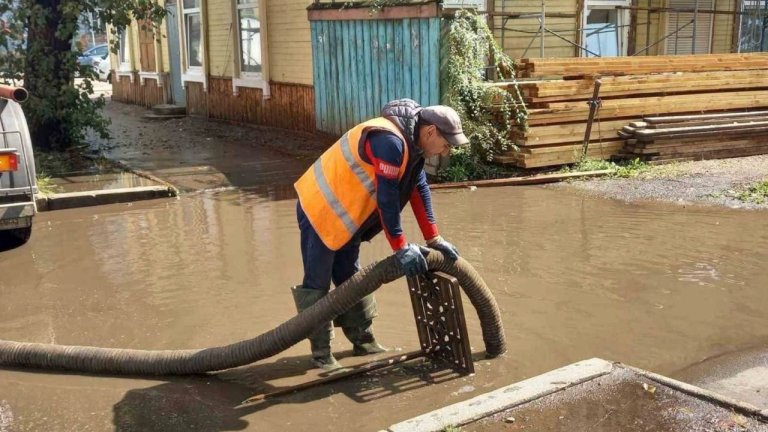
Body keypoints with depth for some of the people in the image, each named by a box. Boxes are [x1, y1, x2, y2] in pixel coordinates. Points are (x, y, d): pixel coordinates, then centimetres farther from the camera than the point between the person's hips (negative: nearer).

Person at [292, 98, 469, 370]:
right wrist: (401, 247, -21)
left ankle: (364, 342, 26)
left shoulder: (411, 143, 4)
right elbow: (387, 197, -27)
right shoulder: (389, 141, -27)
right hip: (320, 210, -10)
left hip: (344, 215, 10)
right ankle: (321, 353, 7)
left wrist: (434, 239, 5)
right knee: (318, 284, -1)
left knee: (350, 279, 16)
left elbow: (419, 189, 7)